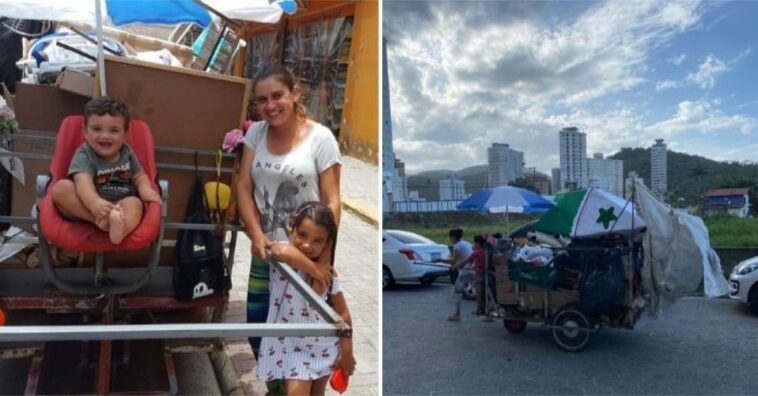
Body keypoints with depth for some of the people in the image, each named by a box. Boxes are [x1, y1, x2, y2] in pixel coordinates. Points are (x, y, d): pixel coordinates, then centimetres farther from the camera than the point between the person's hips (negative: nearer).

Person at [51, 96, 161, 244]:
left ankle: (120, 229, -61)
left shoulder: (127, 153, 6)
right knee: (61, 188, -26)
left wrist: (145, 190, -14)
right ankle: (99, 219, -37)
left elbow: (139, 176, 13)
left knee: (134, 203, -29)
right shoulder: (84, 155, -10)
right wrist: (94, 202, -51)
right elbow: (83, 182, -28)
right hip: (86, 207, -2)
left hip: (118, 206, 2)